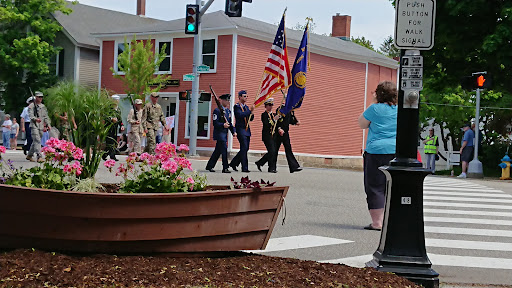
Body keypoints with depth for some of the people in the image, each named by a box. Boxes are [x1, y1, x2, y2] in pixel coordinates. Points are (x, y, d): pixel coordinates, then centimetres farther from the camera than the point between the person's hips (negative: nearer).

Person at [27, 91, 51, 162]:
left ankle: (29, 155, 24)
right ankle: (39, 157, -22)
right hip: (34, 126, -6)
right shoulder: (31, 106, -2)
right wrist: (36, 119, -34)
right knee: (37, 141, -16)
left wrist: (48, 125, 11)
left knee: (35, 141, 11)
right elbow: (31, 115, -14)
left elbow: (46, 116, 21)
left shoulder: (43, 106, 17)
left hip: (41, 126, 6)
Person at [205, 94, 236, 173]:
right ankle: (225, 168, -10)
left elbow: (230, 123, 22)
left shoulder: (228, 111, 17)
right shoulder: (217, 110, -10)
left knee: (218, 150, 13)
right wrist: (223, 125, -30)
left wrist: (233, 131, 9)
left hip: (225, 133, 9)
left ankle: (210, 166, 22)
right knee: (224, 149, -12)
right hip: (219, 133, -9)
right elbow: (215, 123, -15)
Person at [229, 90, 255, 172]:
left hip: (247, 130, 8)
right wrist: (249, 110, -23)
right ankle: (244, 168, -8)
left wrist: (251, 112, -5)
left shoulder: (246, 107, 18)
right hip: (241, 130, -8)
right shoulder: (237, 106, -6)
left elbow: (251, 119, 14)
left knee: (245, 149, 10)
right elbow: (240, 115, -23)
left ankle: (233, 163, 22)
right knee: (244, 148, -10)